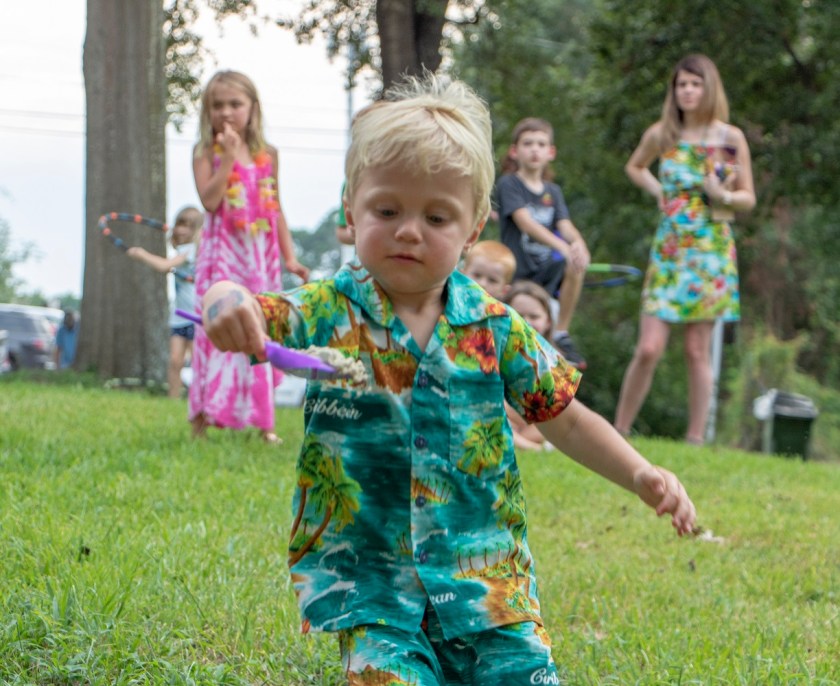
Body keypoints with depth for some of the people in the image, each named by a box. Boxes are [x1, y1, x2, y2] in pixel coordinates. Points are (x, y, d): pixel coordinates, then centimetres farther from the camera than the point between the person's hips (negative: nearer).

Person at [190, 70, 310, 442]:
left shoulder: (266, 155, 10)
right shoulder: (206, 153, -1)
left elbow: (275, 209, 13)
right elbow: (210, 200, -16)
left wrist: (289, 257, 10)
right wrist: (228, 156, -17)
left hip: (260, 255, 4)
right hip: (222, 254, -4)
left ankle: (263, 422, 10)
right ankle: (204, 417, -5)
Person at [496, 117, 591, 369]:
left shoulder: (553, 192, 12)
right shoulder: (508, 184, -5)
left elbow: (565, 226, -4)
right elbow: (526, 223, -20)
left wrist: (578, 243, -30)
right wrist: (561, 246, -35)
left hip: (546, 271, 3)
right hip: (518, 275, -3)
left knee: (576, 263, -24)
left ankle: (561, 335, -13)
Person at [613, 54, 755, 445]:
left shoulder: (730, 138, 0)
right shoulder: (661, 134, 4)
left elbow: (749, 199, 4)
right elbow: (634, 167, 25)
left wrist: (723, 196, -16)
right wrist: (658, 191, 7)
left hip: (711, 250, -1)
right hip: (668, 249, 1)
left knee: (697, 350, 1)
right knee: (649, 348, -6)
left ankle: (695, 439, 8)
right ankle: (619, 431, 5)